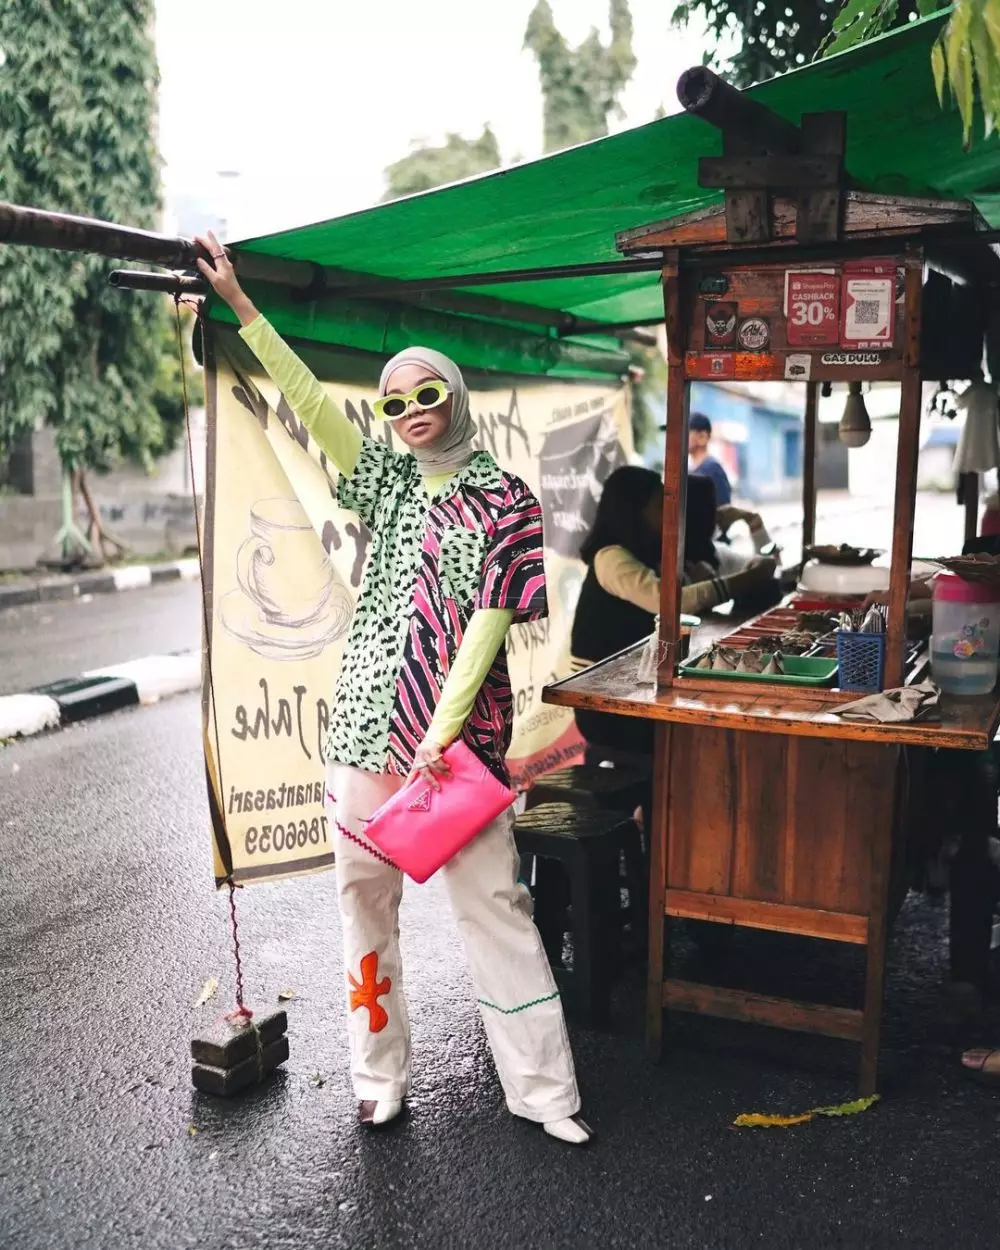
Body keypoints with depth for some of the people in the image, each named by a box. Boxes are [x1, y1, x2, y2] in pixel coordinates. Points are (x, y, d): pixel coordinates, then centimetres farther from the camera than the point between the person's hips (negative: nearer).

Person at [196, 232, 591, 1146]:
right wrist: (240, 305, 5)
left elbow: (489, 618, -9)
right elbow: (309, 400, 8)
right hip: (365, 724, 5)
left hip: (457, 730, -4)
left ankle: (542, 1087, 13)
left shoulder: (504, 501, -2)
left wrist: (443, 729, -16)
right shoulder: (386, 480, 12)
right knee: (364, 895, 11)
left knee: (493, 901, 0)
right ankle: (380, 1077, 27)